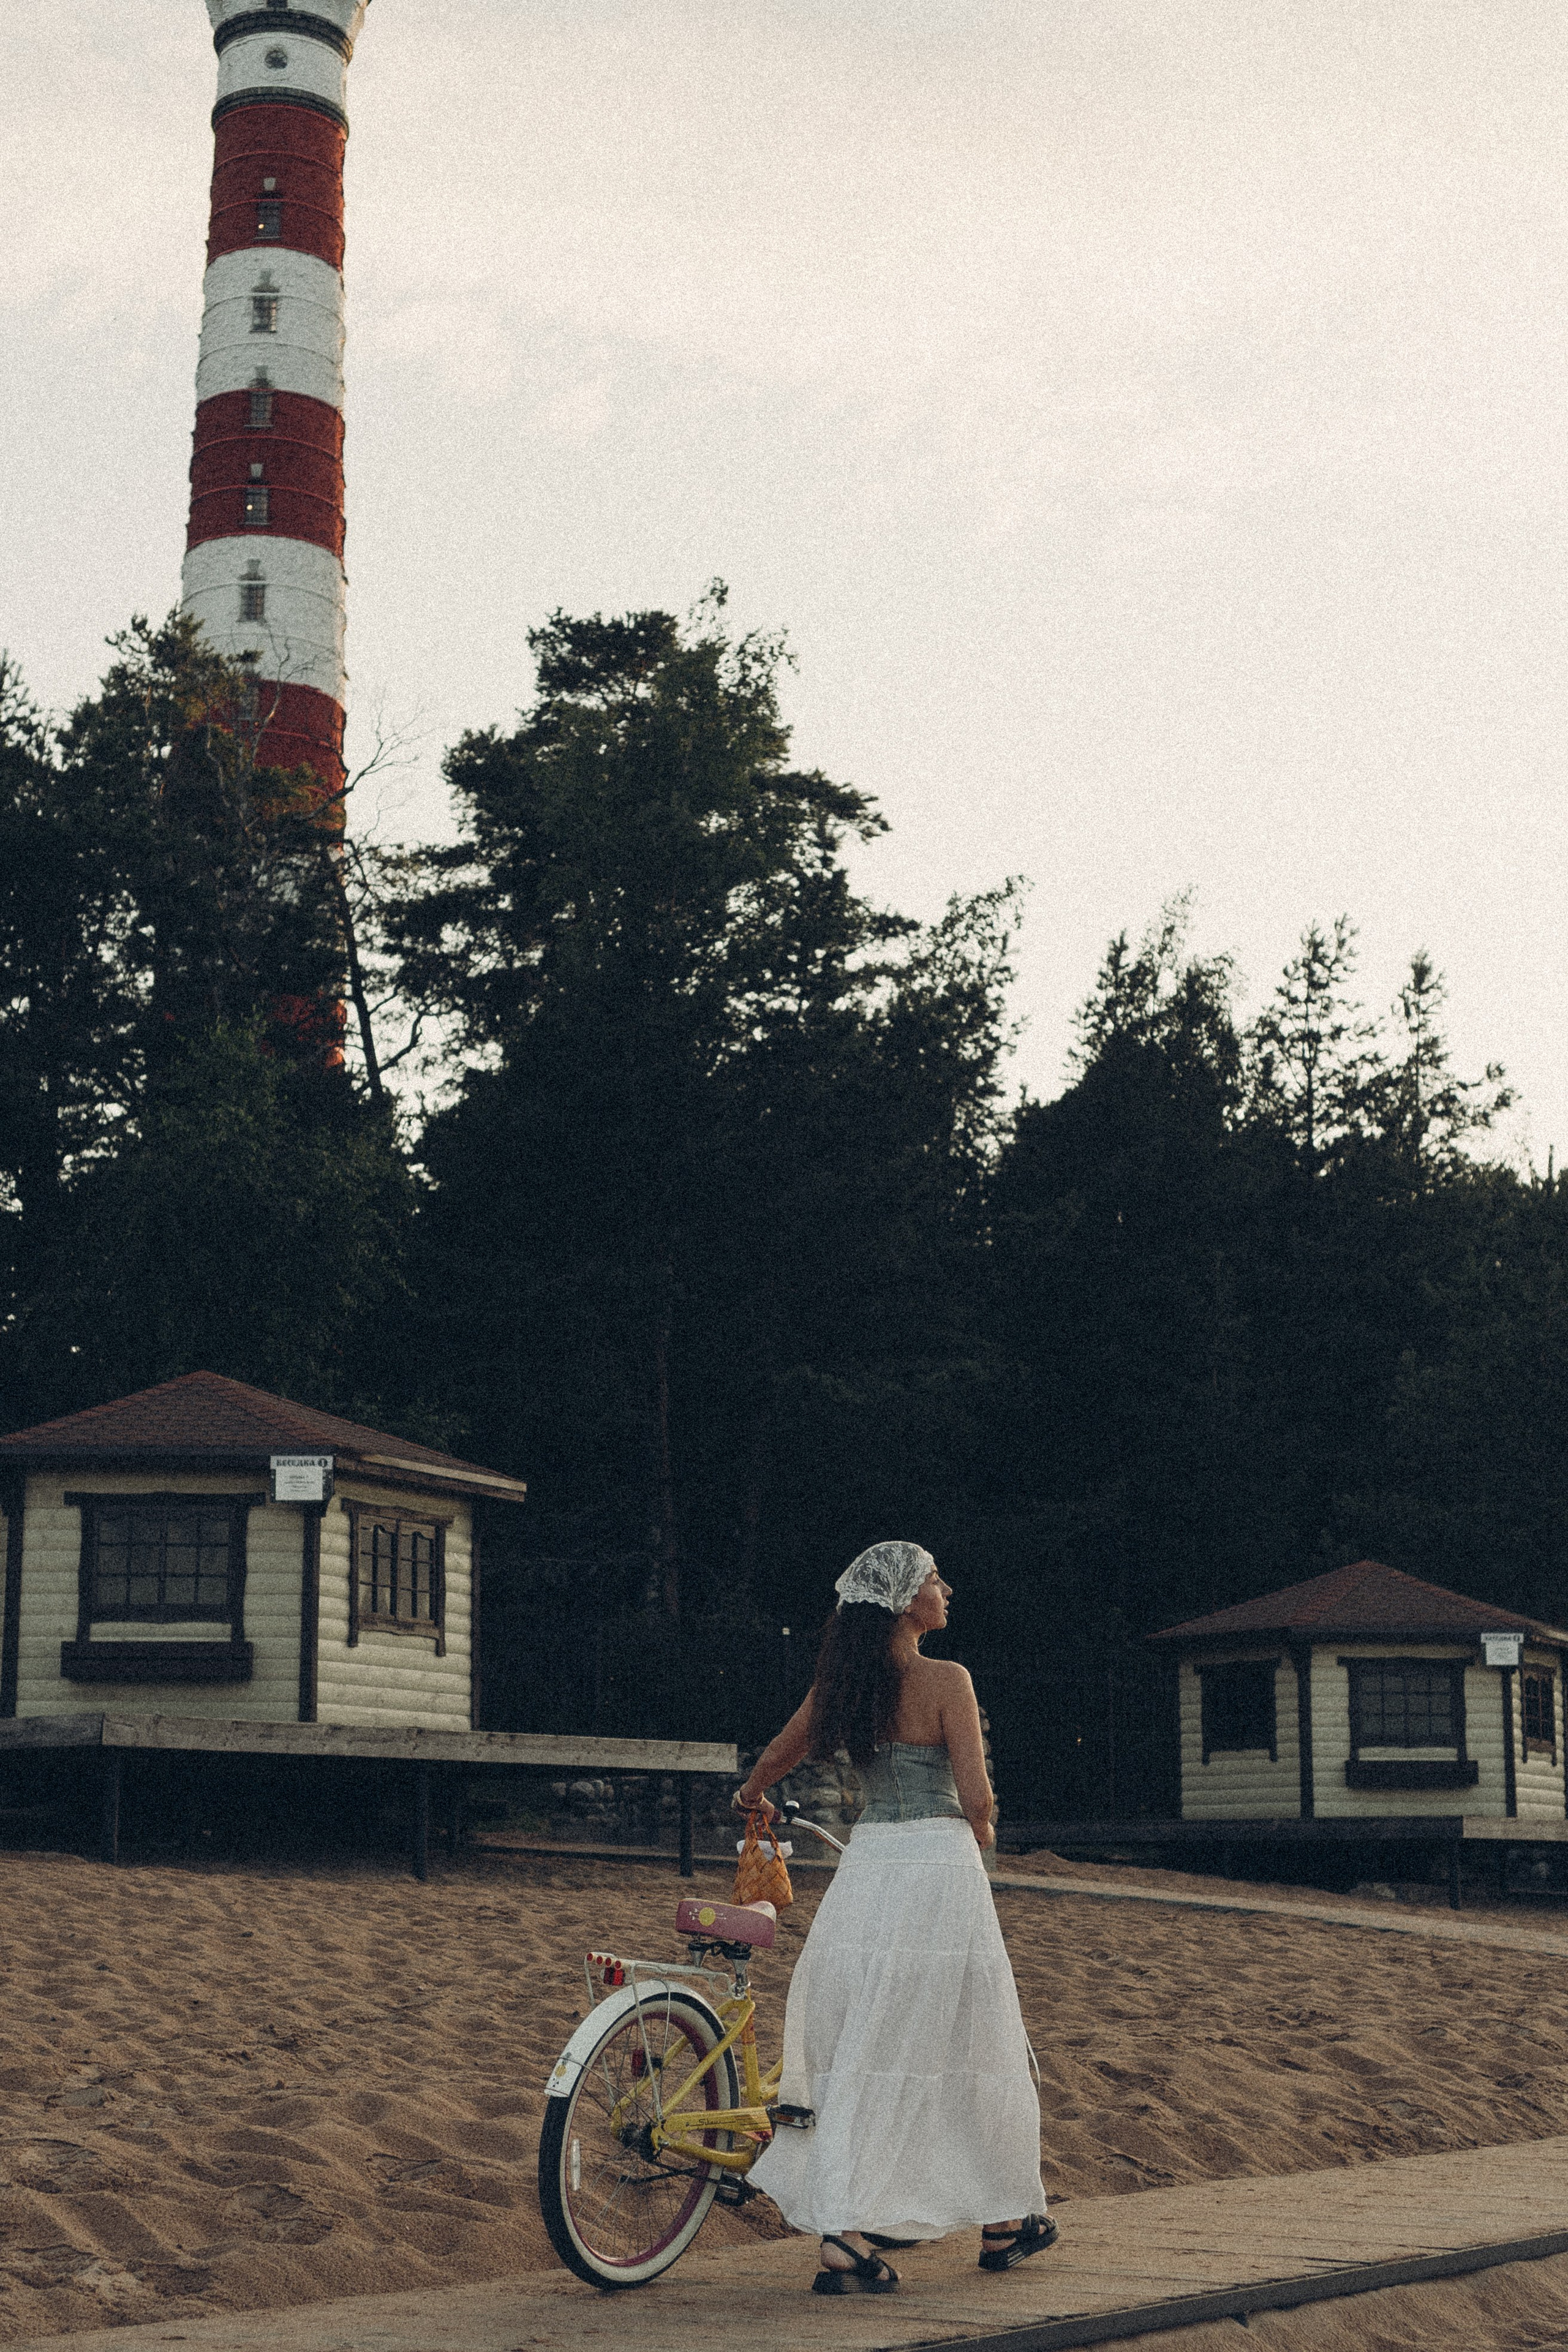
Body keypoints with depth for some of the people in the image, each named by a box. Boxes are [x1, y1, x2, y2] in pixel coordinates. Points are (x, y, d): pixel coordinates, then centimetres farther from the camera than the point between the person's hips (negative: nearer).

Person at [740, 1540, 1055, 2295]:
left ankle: (852, 2229, 9)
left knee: (861, 2051, 10)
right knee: (957, 2047, 8)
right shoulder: (945, 1680, -10)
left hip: (866, 1862, 5)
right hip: (937, 1864, -5)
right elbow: (976, 1797, -14)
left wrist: (752, 1798, 41)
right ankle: (1003, 2221, 22)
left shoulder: (843, 1679, 7)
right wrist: (980, 1832, 9)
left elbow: (770, 1763, 19)